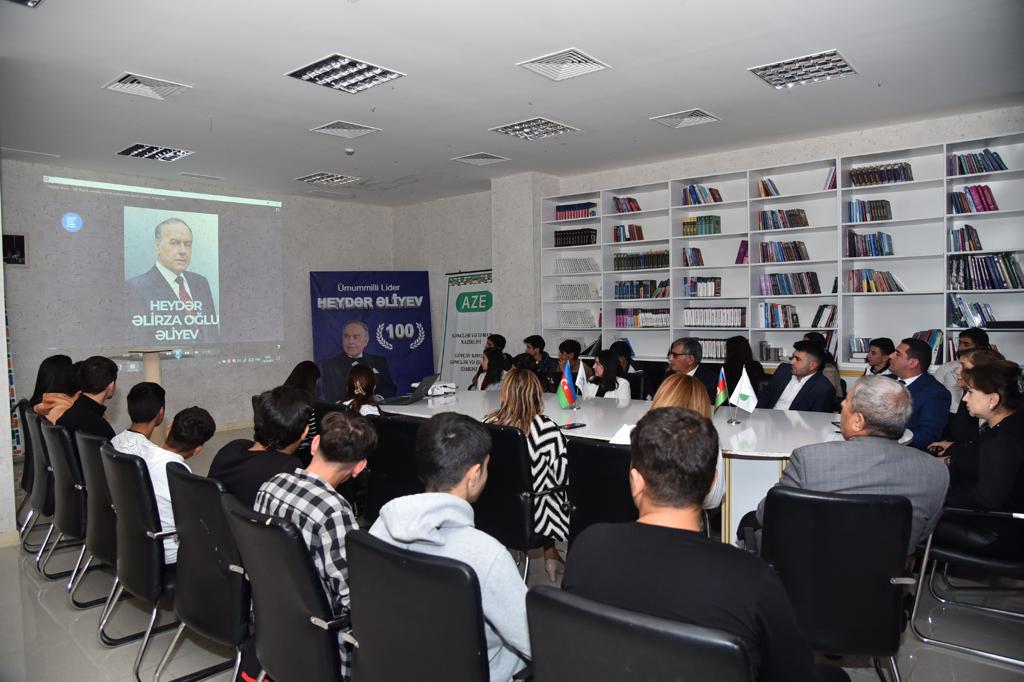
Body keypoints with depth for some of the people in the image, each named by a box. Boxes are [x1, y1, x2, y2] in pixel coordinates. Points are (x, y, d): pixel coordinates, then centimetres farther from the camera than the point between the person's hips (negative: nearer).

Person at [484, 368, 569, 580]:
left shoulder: (488, 422, -9)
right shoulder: (545, 428, -21)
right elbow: (562, 477, -16)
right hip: (531, 515, -4)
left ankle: (549, 555, 36)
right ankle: (550, 555, 36)